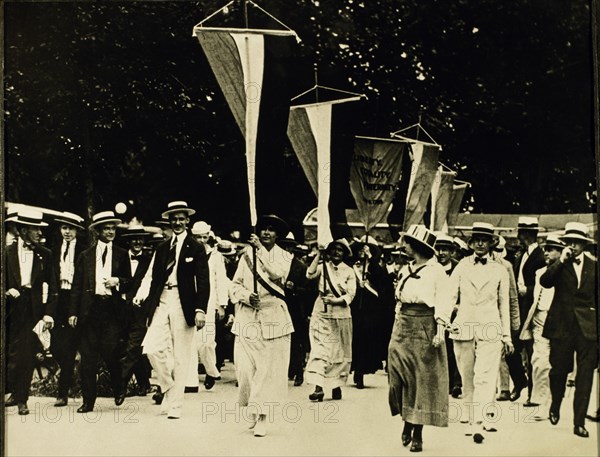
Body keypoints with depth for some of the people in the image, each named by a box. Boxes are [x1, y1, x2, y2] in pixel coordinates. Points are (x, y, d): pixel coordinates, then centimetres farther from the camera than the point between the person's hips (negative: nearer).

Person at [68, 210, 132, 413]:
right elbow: (77, 286, 9)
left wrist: (118, 281, -10)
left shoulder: (122, 254, 12)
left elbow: (129, 282, 12)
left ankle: (118, 390, 18)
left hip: (112, 308, -1)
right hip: (90, 309, 1)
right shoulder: (85, 256, 12)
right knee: (88, 356, 0)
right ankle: (88, 400, 8)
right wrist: (73, 312, 2)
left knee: (110, 352, -9)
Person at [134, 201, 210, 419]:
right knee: (152, 348, -10)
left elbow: (203, 282, -3)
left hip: (183, 305, -3)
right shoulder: (161, 248, 14)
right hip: (161, 303, 4)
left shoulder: (196, 248, 1)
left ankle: (174, 405, 11)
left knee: (180, 357, 1)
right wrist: (140, 295, -8)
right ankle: (167, 387, 16)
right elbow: (151, 276, 10)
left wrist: (200, 310, -12)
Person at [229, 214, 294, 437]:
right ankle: (254, 407, 19)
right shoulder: (247, 254, 11)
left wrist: (261, 249, -16)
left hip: (273, 319, -1)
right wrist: (247, 296, -11)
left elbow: (278, 274, -16)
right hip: (247, 318, 2)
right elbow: (234, 285, 9)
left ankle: (262, 417, 5)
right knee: (244, 367, -4)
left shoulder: (284, 256, 6)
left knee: (269, 368, -4)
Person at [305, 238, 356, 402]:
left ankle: (336, 386, 16)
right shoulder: (323, 267, 6)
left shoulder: (349, 272, 5)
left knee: (339, 351, 6)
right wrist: (318, 255, -11)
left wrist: (335, 300, -18)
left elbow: (351, 294, -3)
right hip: (321, 314, -1)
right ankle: (318, 387, -15)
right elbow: (310, 275, -14)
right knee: (319, 349, -10)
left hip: (341, 315, 1)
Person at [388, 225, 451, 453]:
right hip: (403, 329, 6)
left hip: (425, 329, -5)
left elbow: (442, 303, -8)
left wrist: (440, 329, -19)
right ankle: (407, 421, 20)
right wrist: (396, 329, 12)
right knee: (400, 378, 2)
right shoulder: (405, 270, 14)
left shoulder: (436, 271, -5)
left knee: (422, 380, -1)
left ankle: (417, 433, 4)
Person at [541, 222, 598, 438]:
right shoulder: (558, 265, 4)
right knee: (558, 370, 7)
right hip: (561, 325, 0)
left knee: (585, 375, -3)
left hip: (587, 328, 1)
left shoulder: (593, 266, 8)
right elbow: (545, 282, -14)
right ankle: (555, 407, 35)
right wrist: (561, 261, -16)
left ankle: (579, 422, 3)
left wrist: (595, 322, 8)